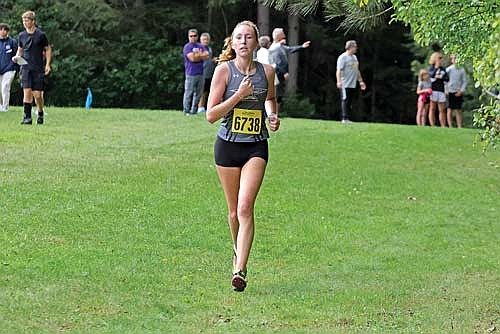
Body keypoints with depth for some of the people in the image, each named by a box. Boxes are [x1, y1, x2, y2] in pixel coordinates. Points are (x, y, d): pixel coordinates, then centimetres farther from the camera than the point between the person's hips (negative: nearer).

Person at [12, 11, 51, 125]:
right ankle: (27, 117, -8)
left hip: (38, 68, -2)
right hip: (26, 67, 2)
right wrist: (17, 57, 0)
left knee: (37, 94, -2)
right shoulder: (22, 35, 8)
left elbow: (48, 49, 6)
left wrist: (47, 65, -2)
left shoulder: (41, 35, -2)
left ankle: (40, 114, 22)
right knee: (27, 91, -10)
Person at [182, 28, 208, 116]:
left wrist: (197, 55, -8)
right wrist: (201, 56, -1)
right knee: (188, 93, -6)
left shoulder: (201, 46, 16)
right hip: (191, 74, -6)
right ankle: (186, 111, -1)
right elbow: (192, 58, -14)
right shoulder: (187, 47, -3)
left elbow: (206, 56, 3)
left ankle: (194, 110, 14)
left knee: (199, 93, 7)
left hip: (200, 73, 6)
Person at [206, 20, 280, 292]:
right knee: (234, 211, 11)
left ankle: (240, 270, -19)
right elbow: (211, 115, -9)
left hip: (256, 147, 0)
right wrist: (239, 95, -19)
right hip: (228, 145, 0)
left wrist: (273, 115, 4)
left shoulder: (266, 71, 2)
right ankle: (238, 253, 38)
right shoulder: (224, 70, -6)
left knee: (245, 208, -15)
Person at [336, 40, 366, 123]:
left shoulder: (354, 57, 18)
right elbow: (339, 70, -17)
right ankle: (345, 118, -10)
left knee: (350, 101, 8)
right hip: (345, 84, -8)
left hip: (353, 84, 8)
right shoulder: (343, 57, -9)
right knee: (345, 100, -9)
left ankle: (347, 118, 11)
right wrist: (339, 81, -29)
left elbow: (357, 70, 26)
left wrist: (360, 81, 25)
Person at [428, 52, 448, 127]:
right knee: (432, 109, -4)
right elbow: (432, 75, -16)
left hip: (441, 91, 4)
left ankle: (443, 126, 5)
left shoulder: (443, 69, 16)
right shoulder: (431, 68, 3)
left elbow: (447, 79, 5)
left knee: (442, 110, 3)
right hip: (433, 90, -4)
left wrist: (440, 77, -9)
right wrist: (436, 67, -16)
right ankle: (432, 126, -4)